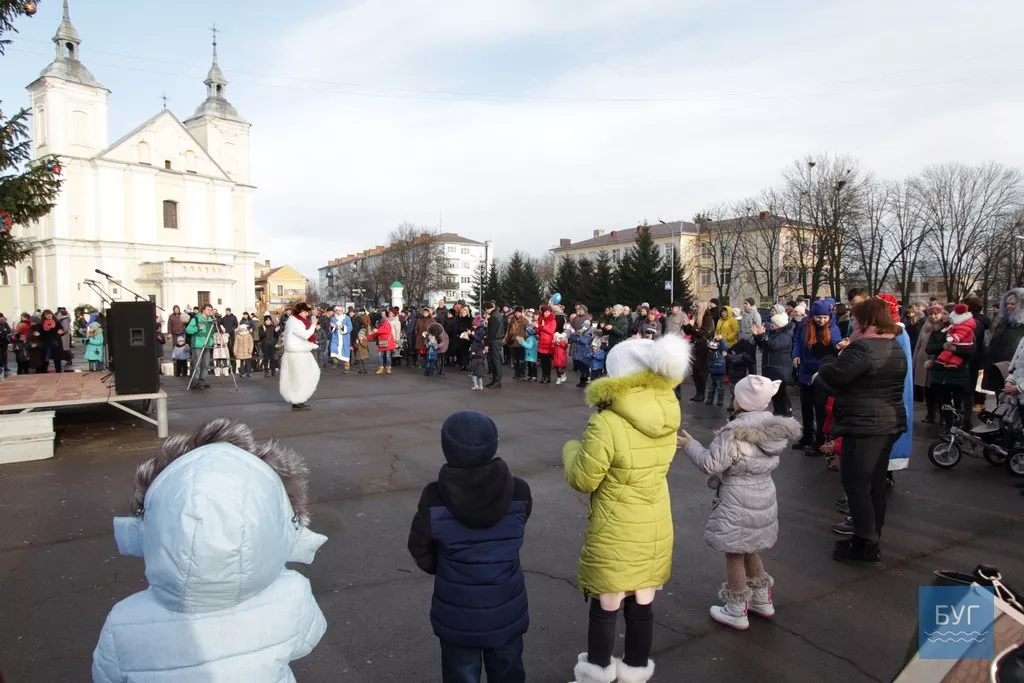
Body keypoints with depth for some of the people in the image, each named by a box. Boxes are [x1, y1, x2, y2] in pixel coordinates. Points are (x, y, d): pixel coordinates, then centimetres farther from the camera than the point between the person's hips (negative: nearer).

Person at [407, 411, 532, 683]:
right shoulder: (519, 492, -19)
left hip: (456, 615, -1)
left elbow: (420, 548, -7)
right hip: (506, 611, 1)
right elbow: (514, 537, -2)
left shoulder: (434, 498, -22)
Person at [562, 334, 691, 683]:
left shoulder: (606, 424, -26)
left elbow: (582, 480, -16)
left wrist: (571, 450, 3)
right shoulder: (667, 416, -6)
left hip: (615, 534, -5)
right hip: (655, 527, 6)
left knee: (605, 606, 14)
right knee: (642, 604, 20)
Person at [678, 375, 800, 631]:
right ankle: (762, 600, 38)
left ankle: (736, 612, 20)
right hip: (763, 498, 8)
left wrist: (691, 445, -7)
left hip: (737, 503, -8)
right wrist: (724, 443, 19)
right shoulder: (772, 427, 1)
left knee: (735, 554, 7)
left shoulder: (734, 432, -24)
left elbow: (711, 464, -21)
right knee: (749, 550, 25)